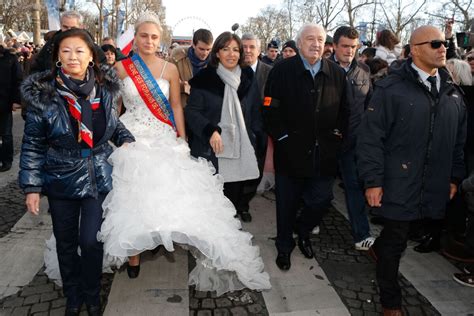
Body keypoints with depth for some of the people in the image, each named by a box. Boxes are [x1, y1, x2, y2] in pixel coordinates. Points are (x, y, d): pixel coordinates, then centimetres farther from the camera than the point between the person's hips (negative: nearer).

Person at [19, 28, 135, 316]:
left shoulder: (106, 88, -4)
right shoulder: (43, 94, -11)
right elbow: (32, 145, -5)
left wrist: (126, 139, -5)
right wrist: (32, 186, -8)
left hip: (99, 177, 1)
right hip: (61, 179, 0)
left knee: (91, 241, 0)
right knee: (66, 242, 14)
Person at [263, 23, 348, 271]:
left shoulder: (337, 73, 6)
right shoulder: (282, 70, -5)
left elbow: (344, 111, 11)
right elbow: (270, 111, -7)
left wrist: (337, 135, 1)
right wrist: (283, 138, -10)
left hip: (324, 155, 3)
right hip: (290, 153, -2)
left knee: (321, 200, 9)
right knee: (287, 204, 11)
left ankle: (303, 232, 41)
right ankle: (284, 247, 34)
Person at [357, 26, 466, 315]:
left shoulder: (452, 92, 10)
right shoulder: (391, 88, -10)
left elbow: (459, 139, 16)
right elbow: (371, 137, -12)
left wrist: (455, 177, 15)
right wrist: (372, 180, -14)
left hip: (435, 186, 6)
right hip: (399, 183, -5)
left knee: (399, 234, 17)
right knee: (396, 241, 6)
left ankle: (378, 248, 51)